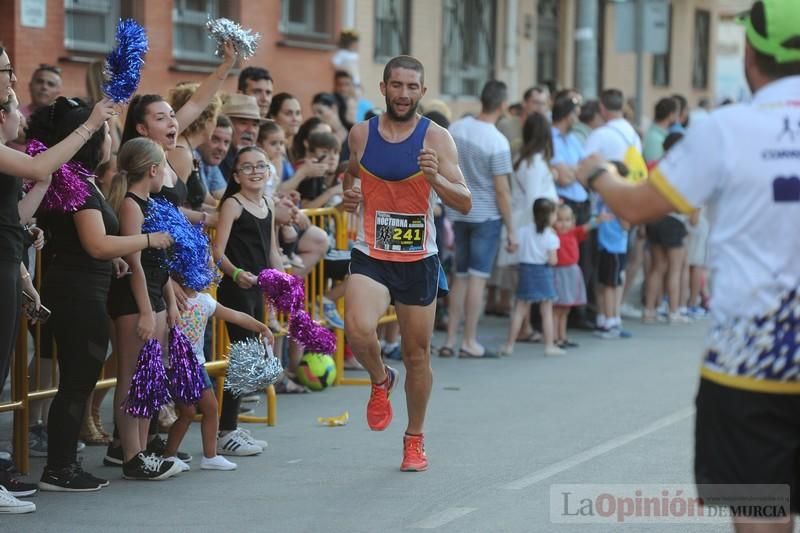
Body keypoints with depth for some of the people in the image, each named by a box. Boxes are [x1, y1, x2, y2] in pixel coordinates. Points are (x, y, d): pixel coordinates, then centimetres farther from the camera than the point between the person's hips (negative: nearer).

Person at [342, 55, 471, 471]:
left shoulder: (436, 138, -6)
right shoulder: (361, 134, 1)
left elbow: (465, 204, -10)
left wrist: (435, 178, -27)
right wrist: (348, 192, 2)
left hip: (419, 260, 0)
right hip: (370, 256, 0)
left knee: (417, 353, 9)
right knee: (358, 330, -27)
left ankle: (415, 439, 29)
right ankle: (380, 380, 8)